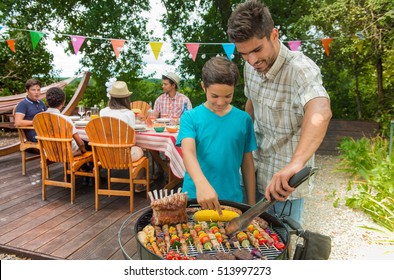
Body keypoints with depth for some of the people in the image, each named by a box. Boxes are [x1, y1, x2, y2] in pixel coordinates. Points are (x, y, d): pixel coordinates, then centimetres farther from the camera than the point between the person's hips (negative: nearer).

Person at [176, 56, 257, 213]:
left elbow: (247, 164, 4)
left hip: (232, 197, 2)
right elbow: (188, 152, -22)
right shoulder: (190, 117, -7)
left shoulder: (244, 119, -2)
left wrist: (251, 204, 6)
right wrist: (201, 183, -40)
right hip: (195, 195, -1)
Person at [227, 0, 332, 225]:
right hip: (256, 173, 6)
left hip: (285, 180, -6)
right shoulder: (250, 67, -3)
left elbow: (320, 112, -46)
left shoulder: (301, 69, -26)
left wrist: (296, 163, -61)